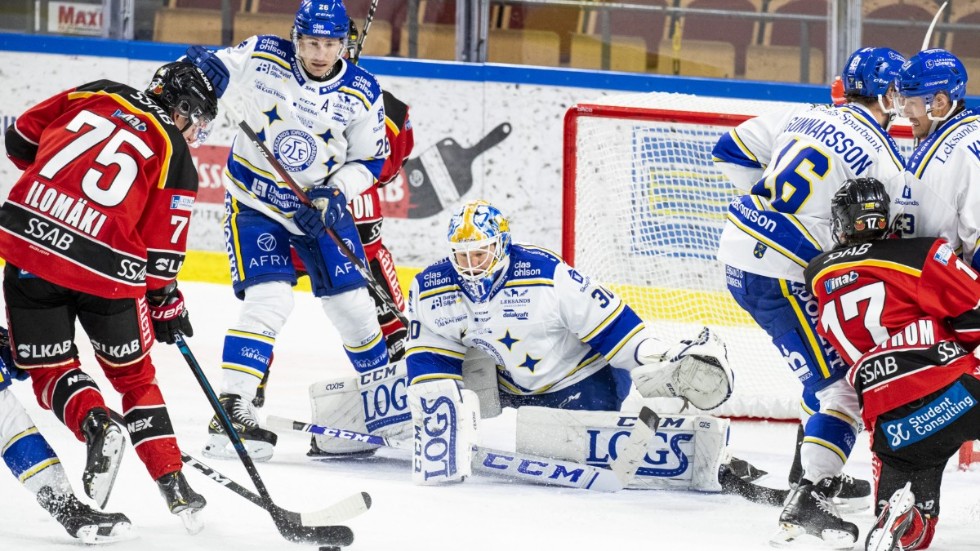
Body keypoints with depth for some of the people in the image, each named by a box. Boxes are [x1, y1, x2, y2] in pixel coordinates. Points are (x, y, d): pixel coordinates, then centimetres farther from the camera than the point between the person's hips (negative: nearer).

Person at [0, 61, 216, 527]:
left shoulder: (95, 98, 13)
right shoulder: (175, 159, 4)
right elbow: (160, 249, 3)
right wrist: (166, 303, 19)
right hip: (105, 269, -1)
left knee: (49, 369, 15)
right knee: (132, 374, 19)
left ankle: (94, 424, -15)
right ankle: (172, 484, 15)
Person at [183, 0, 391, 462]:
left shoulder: (362, 94, -10)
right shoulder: (260, 59, -16)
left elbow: (369, 160, 0)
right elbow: (212, 71, -8)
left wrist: (336, 194, -17)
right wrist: (205, 69, -32)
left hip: (320, 208, 3)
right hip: (255, 203, -3)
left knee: (353, 305, 6)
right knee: (269, 298, -20)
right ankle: (231, 412, -18)